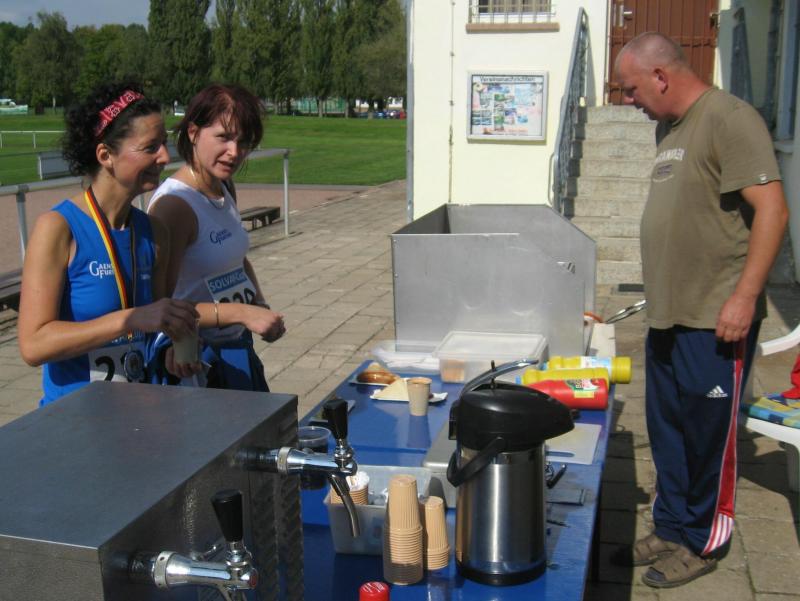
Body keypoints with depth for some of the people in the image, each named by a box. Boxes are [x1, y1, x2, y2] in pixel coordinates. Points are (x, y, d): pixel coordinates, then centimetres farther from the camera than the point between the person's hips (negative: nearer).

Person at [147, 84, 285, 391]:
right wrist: (241, 313, -30)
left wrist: (260, 305, 5)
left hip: (236, 348, 9)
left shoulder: (225, 190, 5)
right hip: (196, 363, -9)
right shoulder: (174, 204, -22)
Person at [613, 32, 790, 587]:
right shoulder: (669, 128, 14)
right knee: (668, 432, 16)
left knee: (708, 436, 4)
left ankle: (703, 544, 20)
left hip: (715, 321, -9)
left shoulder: (729, 119, -13)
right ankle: (672, 529, 31)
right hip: (669, 315, 9)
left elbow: (772, 209, -19)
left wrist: (744, 296, -22)